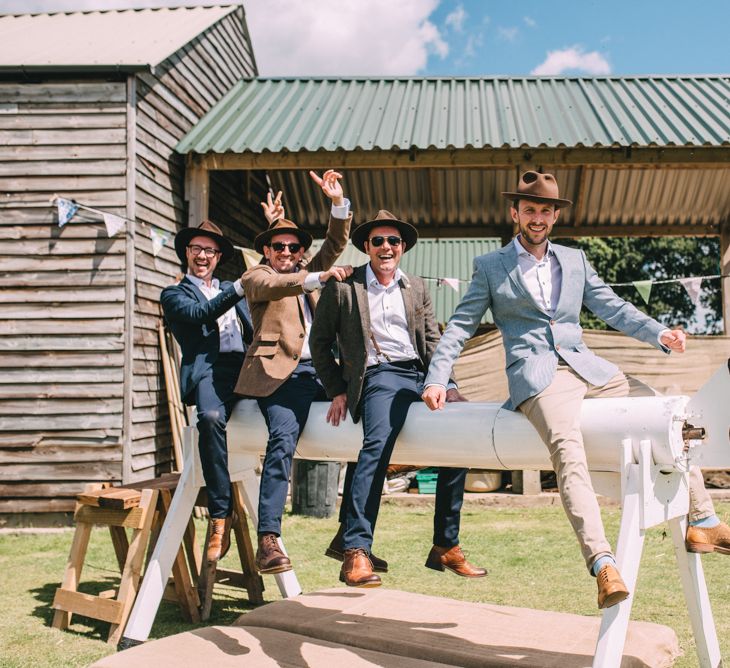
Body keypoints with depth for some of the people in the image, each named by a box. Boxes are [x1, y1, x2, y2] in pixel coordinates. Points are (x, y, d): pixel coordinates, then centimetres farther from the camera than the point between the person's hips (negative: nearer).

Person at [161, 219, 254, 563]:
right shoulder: (174, 294, 19)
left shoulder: (231, 290, 32)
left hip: (246, 366, 4)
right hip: (209, 369, -4)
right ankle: (220, 517, -30)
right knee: (211, 417, -36)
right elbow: (198, 314, -4)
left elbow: (255, 333, 22)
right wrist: (239, 289, -14)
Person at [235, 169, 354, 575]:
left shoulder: (308, 270, 27)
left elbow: (335, 244, 19)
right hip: (281, 372, -6)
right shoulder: (256, 277, 10)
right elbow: (276, 286, -13)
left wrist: (338, 203, 3)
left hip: (319, 371, 6)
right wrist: (319, 278, -27)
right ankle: (268, 541, -29)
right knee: (282, 441, -28)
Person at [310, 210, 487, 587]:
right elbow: (319, 342, 9)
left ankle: (445, 547, -4)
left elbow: (432, 341, 16)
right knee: (378, 440, -32)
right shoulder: (342, 286, 7)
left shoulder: (417, 288, 20)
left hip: (420, 375, 5)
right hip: (379, 374, -5)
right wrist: (337, 391, 1)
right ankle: (356, 553, -32)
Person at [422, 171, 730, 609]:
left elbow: (613, 306, 16)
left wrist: (659, 333, -1)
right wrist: (437, 378, -2)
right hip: (536, 373, -5)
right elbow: (461, 326, 10)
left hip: (586, 366, 5)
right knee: (568, 450, -30)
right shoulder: (491, 267, 12)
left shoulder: (575, 260, 21)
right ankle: (603, 564, -38)